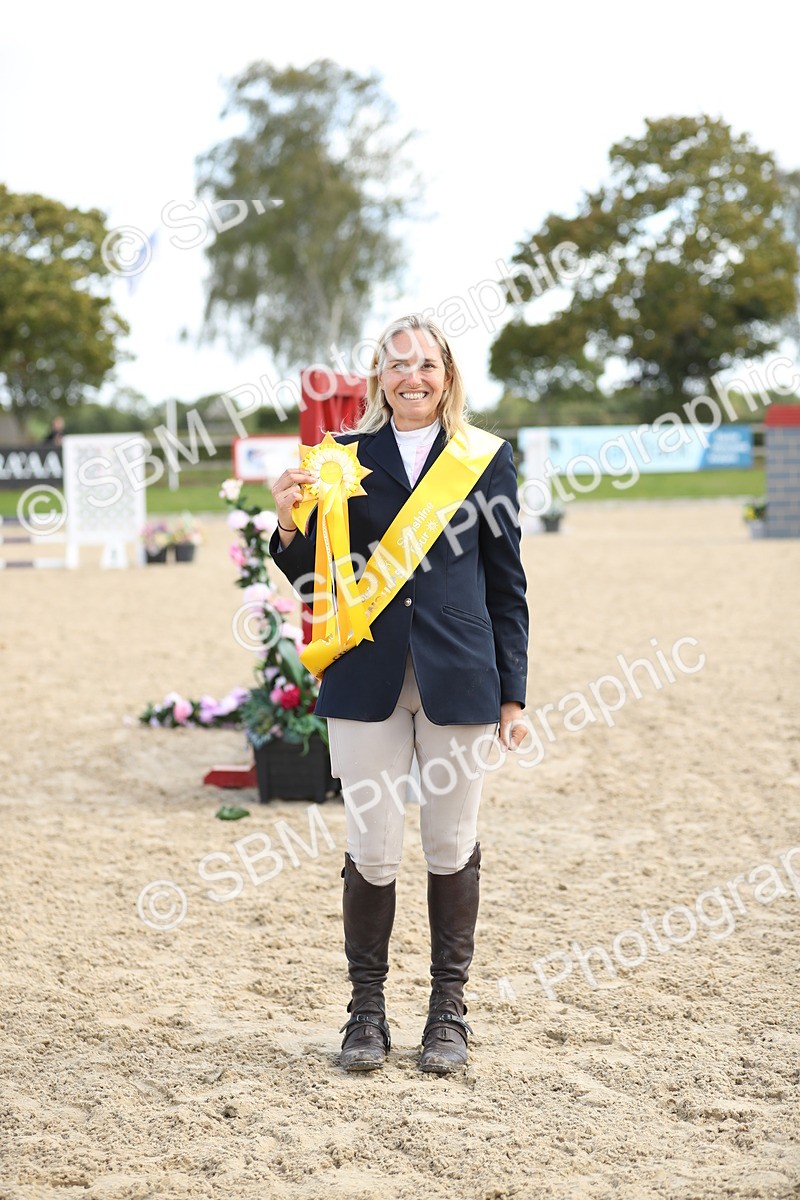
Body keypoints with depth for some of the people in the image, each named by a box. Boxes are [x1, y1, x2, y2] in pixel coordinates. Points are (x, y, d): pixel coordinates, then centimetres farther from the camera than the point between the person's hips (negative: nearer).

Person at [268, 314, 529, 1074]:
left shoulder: (487, 459, 5)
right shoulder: (346, 457, 6)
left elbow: (506, 585, 6)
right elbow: (314, 579, 8)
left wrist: (512, 692, 3)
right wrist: (290, 524, -13)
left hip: (459, 681, 0)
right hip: (367, 680, 0)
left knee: (451, 846, 7)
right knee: (372, 850, 1)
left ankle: (448, 1010, 21)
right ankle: (366, 1009, 16)